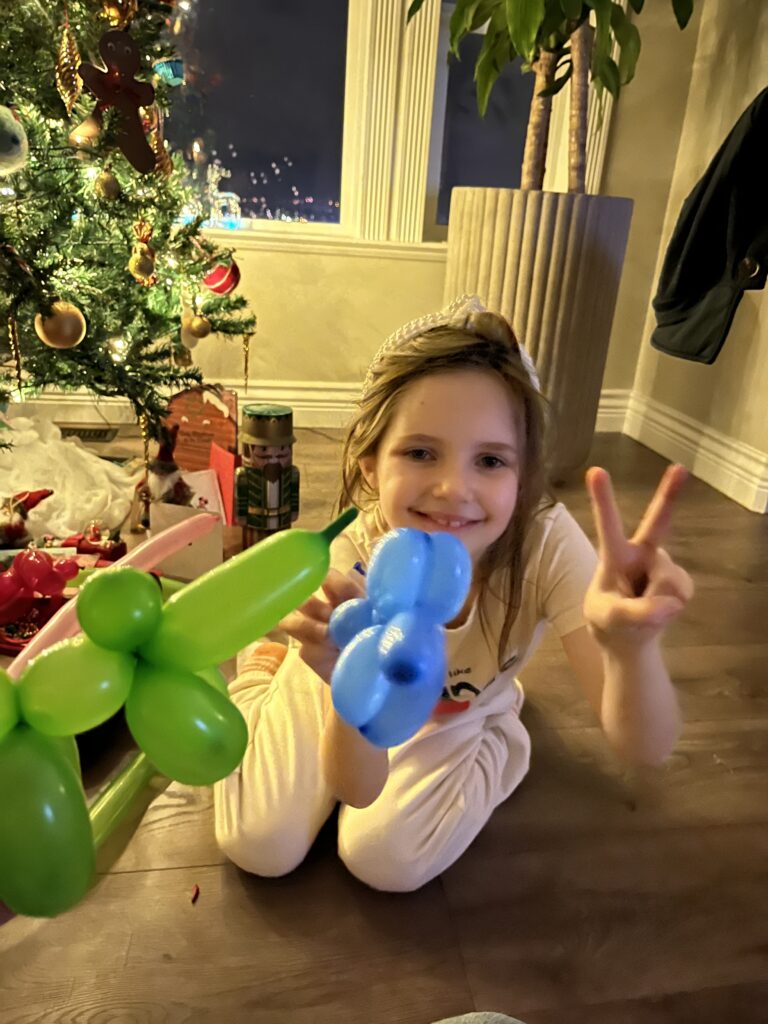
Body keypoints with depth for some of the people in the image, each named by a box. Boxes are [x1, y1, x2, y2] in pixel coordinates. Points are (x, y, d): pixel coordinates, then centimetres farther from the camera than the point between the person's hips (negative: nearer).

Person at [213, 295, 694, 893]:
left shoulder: (547, 541, -35)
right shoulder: (350, 563, -35)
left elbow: (646, 747, -38)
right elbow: (359, 792, -33)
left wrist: (631, 644, -61)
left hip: (461, 717, 1)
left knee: (385, 857, -17)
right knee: (262, 848, -8)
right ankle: (266, 673, 17)